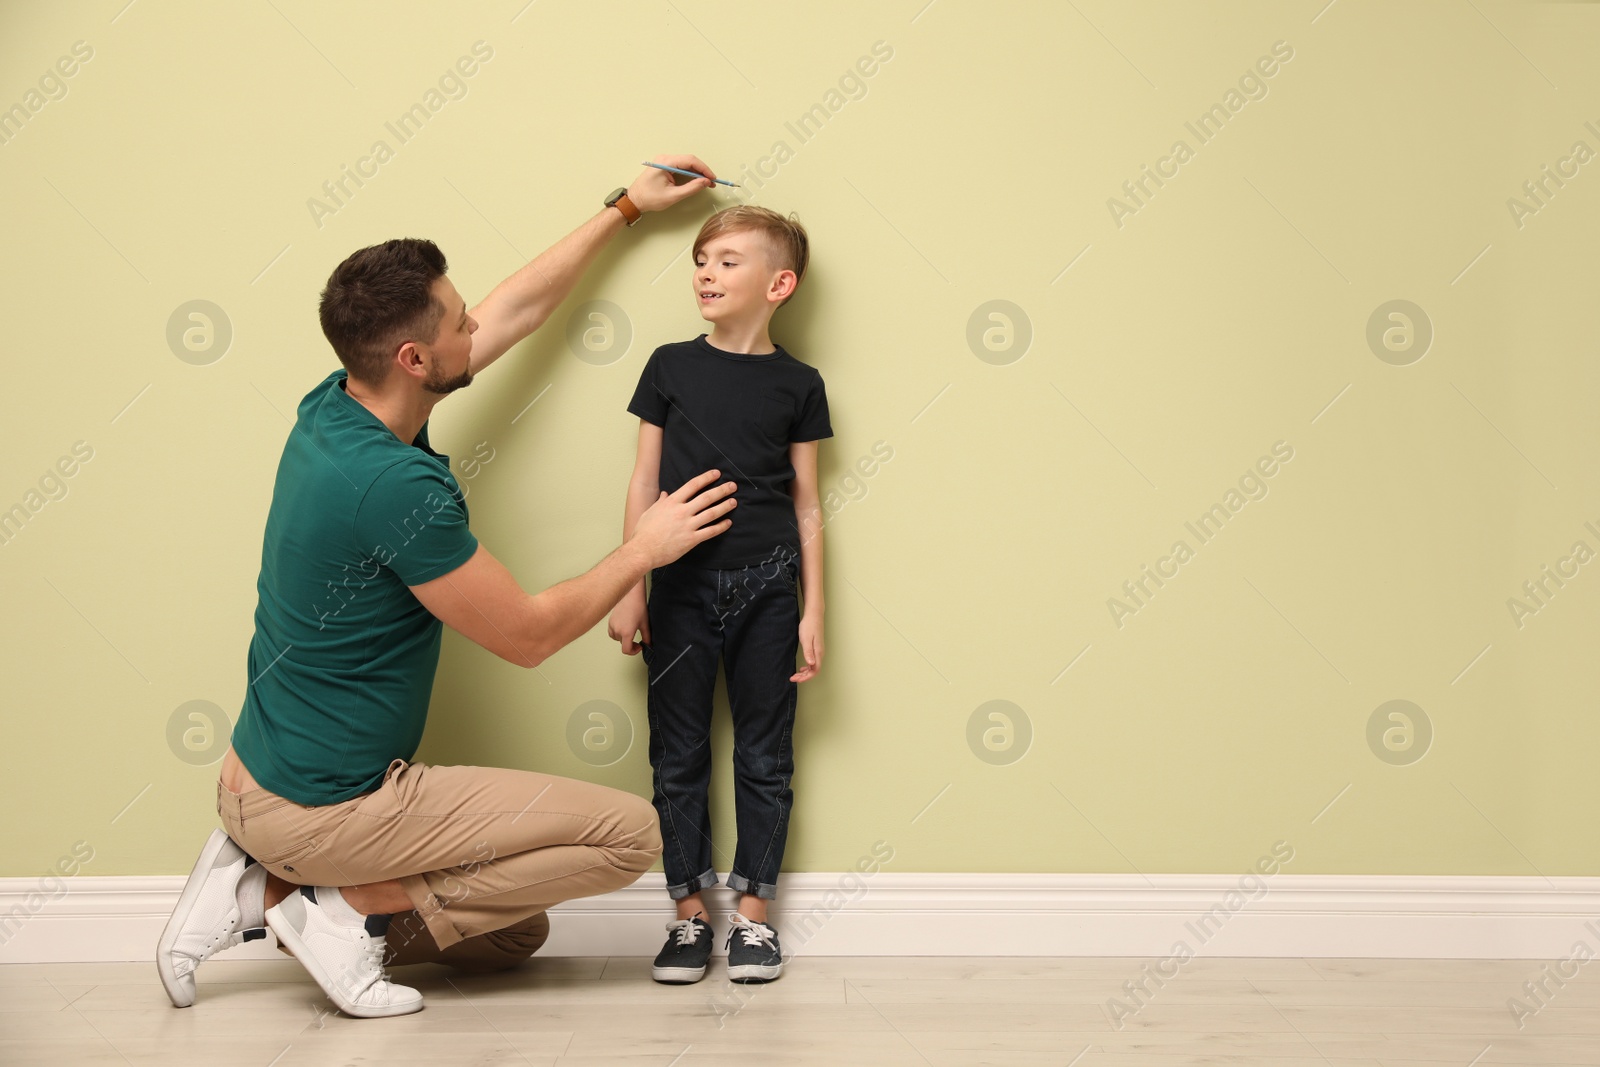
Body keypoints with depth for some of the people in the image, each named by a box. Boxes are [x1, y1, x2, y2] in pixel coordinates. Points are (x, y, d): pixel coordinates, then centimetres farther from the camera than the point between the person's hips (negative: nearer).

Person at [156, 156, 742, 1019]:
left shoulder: (333, 408, 1)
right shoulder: (393, 483, -27)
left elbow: (515, 309, 13)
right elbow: (527, 635, -16)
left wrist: (626, 206, 19)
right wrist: (644, 550, -3)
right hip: (322, 808, -9)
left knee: (513, 933, 21)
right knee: (628, 832, -7)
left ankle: (267, 892, 10)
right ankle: (352, 904, -5)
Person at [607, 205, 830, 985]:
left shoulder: (797, 385, 2)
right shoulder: (672, 366, 3)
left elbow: (806, 505, 5)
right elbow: (644, 484, 5)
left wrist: (813, 611, 1)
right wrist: (631, 589, 1)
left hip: (766, 589, 0)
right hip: (682, 588, 0)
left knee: (765, 757, 6)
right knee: (678, 756, 6)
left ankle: (752, 913, 18)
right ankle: (688, 914, 18)